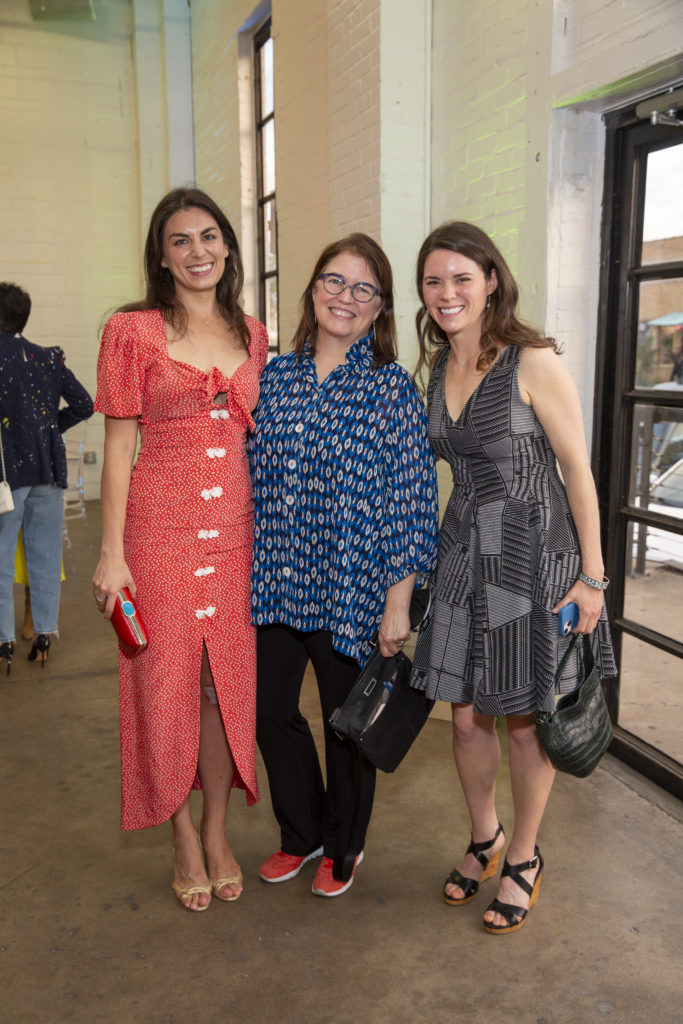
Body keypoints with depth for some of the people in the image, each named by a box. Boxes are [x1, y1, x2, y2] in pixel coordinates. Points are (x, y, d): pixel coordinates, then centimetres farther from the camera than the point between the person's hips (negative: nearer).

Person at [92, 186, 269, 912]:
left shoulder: (251, 336, 11)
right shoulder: (132, 332, -2)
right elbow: (118, 446, -4)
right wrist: (111, 551, -9)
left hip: (236, 527, 4)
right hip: (160, 527, -3)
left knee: (227, 681, 10)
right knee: (167, 683, 5)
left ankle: (217, 833, 29)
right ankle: (183, 840, 25)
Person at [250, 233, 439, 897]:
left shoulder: (392, 390, -7)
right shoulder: (274, 377, 5)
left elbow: (411, 503, -9)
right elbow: (252, 479, 10)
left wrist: (398, 603, -12)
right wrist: (245, 569, 11)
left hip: (349, 588, -4)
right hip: (275, 583, 4)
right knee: (270, 712, 14)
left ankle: (343, 846, 39)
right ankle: (302, 835, 40)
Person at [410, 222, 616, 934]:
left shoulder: (533, 362, -13)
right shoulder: (438, 369, 7)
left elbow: (577, 470, -11)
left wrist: (592, 576, -12)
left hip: (533, 553, -5)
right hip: (463, 552, 6)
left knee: (525, 718, 7)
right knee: (466, 715, 11)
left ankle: (524, 858, 31)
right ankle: (483, 840, 37)